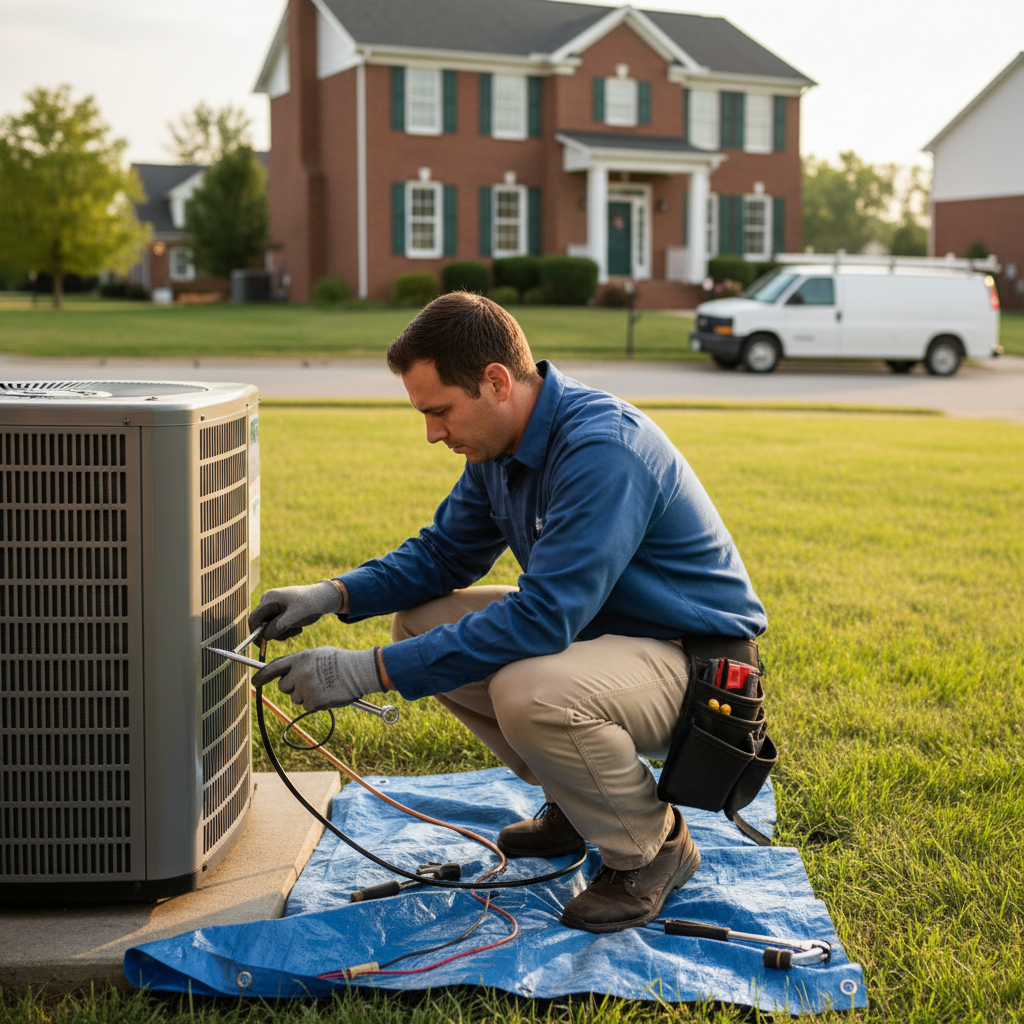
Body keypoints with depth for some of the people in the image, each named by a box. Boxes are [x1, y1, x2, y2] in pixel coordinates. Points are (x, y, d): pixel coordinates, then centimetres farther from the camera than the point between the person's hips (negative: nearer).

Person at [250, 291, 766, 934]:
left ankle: (653, 844, -6)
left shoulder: (602, 448, -29)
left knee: (528, 692, -36)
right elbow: (443, 553, 12)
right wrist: (335, 595, -6)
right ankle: (578, 801, 15)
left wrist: (370, 671, -33)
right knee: (419, 623, 3)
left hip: (695, 663, -9)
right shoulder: (501, 446, 1)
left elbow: (543, 617, -34)